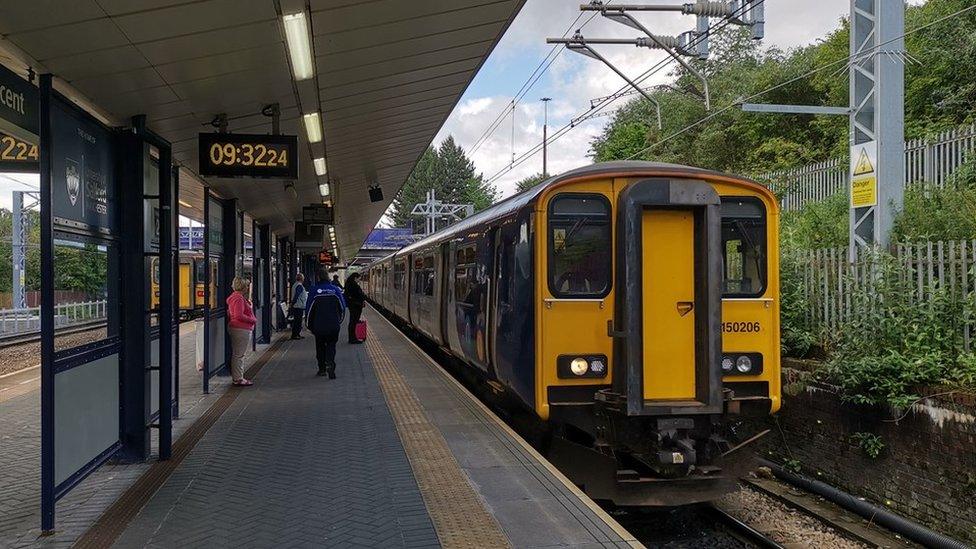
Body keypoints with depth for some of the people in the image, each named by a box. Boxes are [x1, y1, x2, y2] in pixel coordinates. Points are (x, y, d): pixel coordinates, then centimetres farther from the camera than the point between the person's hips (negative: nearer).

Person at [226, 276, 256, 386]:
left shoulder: (235, 297, 16)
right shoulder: (239, 298, -17)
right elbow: (239, 316, -24)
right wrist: (253, 320, -14)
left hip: (238, 329, 11)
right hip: (241, 329, -11)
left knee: (237, 354, 15)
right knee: (238, 354, -6)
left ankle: (237, 377, 21)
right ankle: (238, 379, -1)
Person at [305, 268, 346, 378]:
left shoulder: (314, 291, -5)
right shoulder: (336, 290, -1)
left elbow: (309, 309, -2)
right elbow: (343, 307, 5)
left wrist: (309, 324, 10)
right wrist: (339, 321, 18)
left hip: (318, 325, 0)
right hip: (334, 326, 0)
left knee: (320, 346, 14)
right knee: (331, 345, 7)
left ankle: (322, 369, 17)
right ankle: (330, 363, -18)